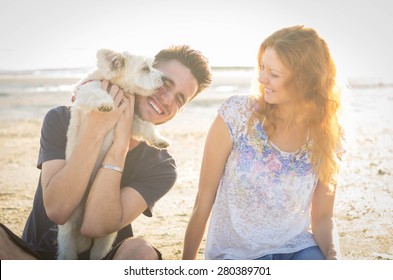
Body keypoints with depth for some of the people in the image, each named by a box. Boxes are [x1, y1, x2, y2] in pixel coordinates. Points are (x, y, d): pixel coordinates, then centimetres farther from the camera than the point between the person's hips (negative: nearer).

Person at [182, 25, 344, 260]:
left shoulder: (327, 135, -4)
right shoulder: (237, 113, -12)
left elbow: (323, 216, 6)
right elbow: (203, 201, -7)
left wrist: (332, 255, -15)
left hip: (297, 248, 3)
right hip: (235, 254, -3)